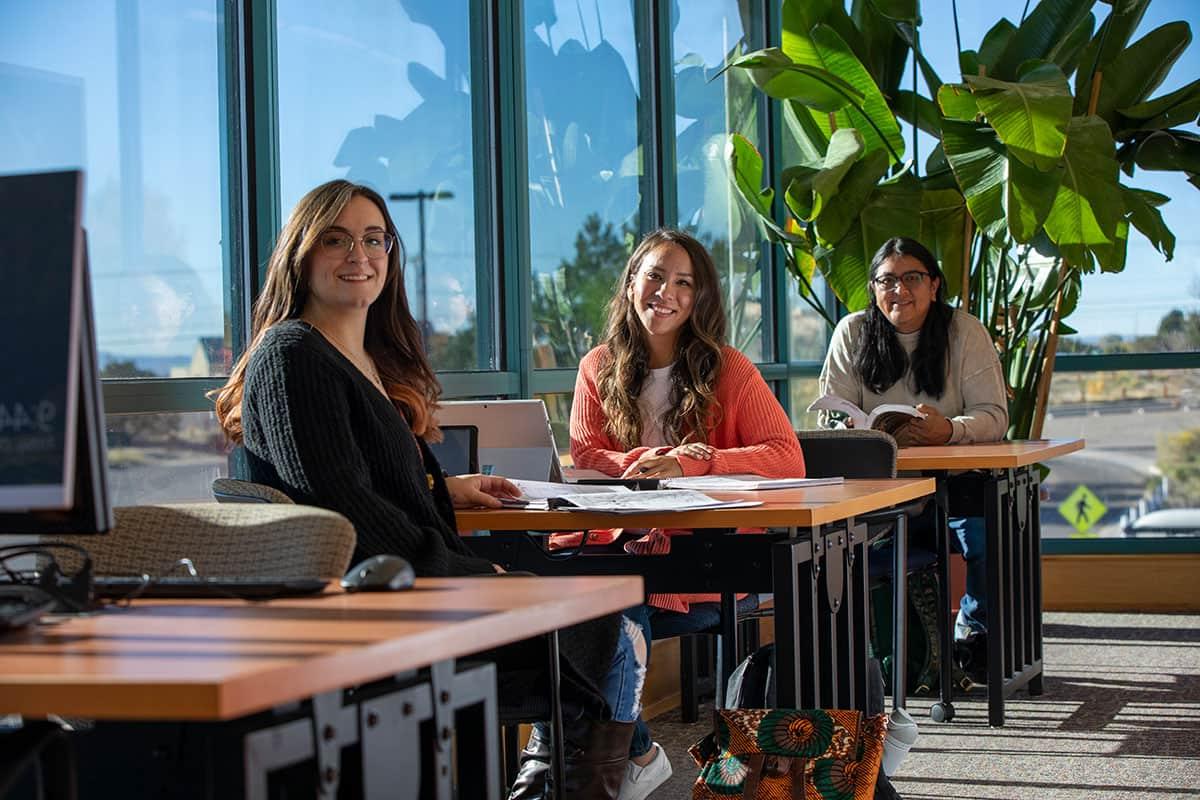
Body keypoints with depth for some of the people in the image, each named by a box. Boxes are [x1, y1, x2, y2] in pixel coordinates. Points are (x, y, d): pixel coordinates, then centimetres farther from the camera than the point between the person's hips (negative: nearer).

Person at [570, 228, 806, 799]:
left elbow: (787, 457, -6)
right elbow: (584, 457, 7)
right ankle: (636, 754, -11)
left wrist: (690, 465, -18)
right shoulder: (599, 368, 13)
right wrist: (643, 461, -15)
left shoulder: (729, 370, 2)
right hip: (625, 546, 4)